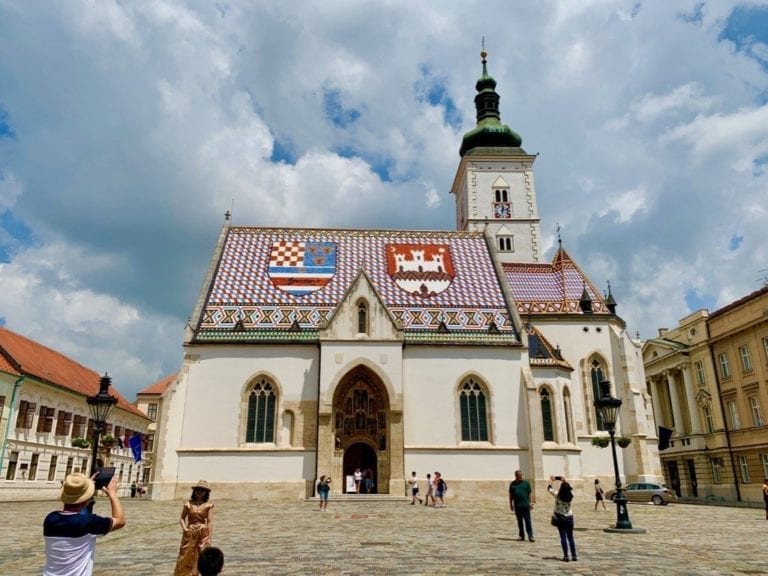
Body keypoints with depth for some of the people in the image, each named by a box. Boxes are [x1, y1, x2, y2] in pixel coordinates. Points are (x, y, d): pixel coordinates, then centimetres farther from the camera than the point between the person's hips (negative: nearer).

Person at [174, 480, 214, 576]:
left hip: (203, 533, -2)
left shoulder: (208, 504, -5)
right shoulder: (188, 503, 1)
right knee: (185, 558, 7)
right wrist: (184, 528, -11)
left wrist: (210, 538, -10)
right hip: (190, 533, 2)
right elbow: (182, 518, 7)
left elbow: (210, 521, -7)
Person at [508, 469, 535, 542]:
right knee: (520, 522, 9)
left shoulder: (526, 483, 3)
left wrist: (531, 502, -5)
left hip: (526, 505, -2)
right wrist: (511, 504, 8)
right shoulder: (512, 484, 7)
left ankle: (530, 536, -1)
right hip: (517, 506, 2)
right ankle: (521, 536, 17)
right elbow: (511, 495, 11)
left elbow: (530, 493, 3)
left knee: (528, 521, -3)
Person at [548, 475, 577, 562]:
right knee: (570, 537, 12)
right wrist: (565, 481, 24)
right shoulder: (571, 496, -8)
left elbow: (549, 488, 0)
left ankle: (566, 556, -2)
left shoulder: (557, 495, -14)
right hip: (569, 517, 2)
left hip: (559, 518, -2)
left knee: (563, 537, 1)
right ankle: (574, 556, 11)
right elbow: (570, 488, 12)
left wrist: (551, 480, 17)